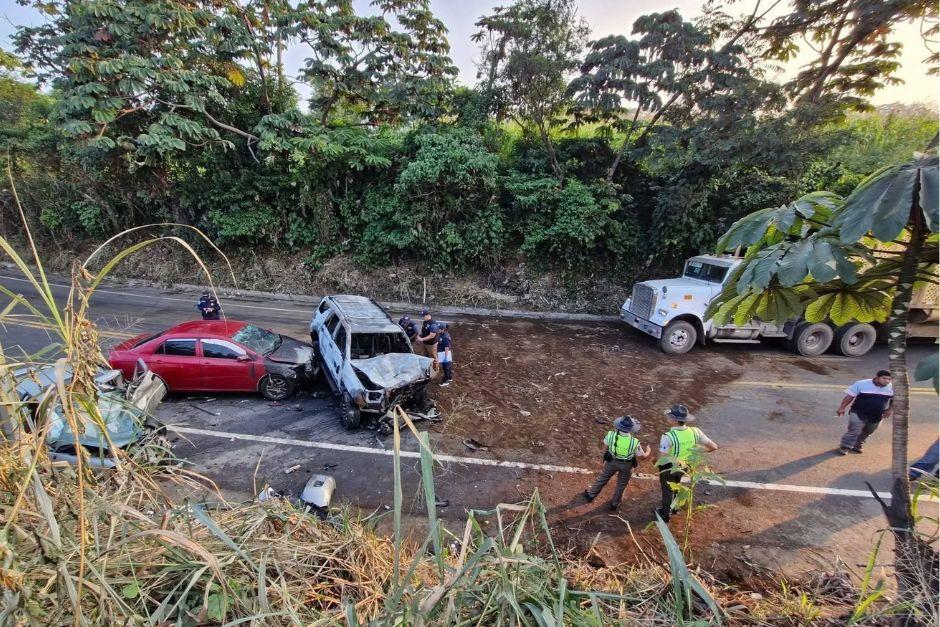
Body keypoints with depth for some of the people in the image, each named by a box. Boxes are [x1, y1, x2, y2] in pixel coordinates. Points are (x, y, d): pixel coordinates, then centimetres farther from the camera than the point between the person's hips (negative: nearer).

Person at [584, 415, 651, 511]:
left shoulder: (611, 435, -28)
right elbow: (642, 457, -14)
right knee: (621, 484, 24)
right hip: (626, 465, -1)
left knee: (602, 478, 24)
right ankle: (614, 503, 42)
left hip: (612, 461, 1)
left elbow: (606, 445, -6)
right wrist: (648, 451, 9)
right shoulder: (634, 442, -31)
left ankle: (591, 494, 42)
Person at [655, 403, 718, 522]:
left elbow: (663, 458, -34)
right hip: (683, 466, 5)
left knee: (667, 490, 20)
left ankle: (665, 514, 42)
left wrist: (656, 462, -12)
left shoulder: (668, 437, -37)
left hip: (669, 467, -5)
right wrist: (697, 451, 3)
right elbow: (714, 447, -12)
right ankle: (673, 508, 54)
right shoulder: (694, 432, -21)